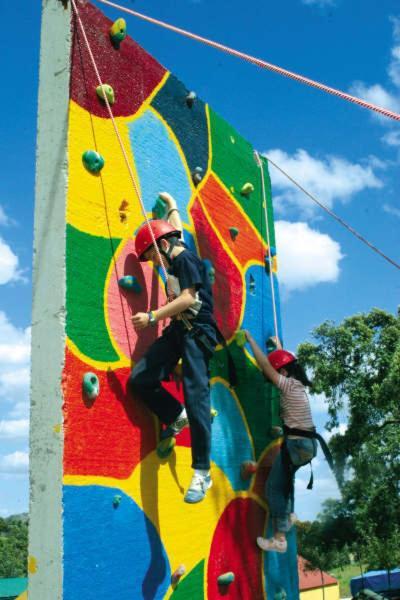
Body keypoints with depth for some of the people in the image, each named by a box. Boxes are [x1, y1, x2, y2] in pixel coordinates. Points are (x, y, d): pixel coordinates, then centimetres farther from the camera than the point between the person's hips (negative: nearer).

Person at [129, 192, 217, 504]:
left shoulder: (186, 259, -10)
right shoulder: (175, 257, 17)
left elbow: (188, 298, -22)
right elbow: (175, 227, 38)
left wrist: (152, 317, -21)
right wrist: (171, 204, 54)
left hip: (198, 332, -9)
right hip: (178, 330, 9)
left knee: (196, 396, -12)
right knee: (140, 378, -3)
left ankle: (203, 473, -7)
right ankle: (177, 417, 20)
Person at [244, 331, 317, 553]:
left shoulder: (289, 385, -13)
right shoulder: (298, 384, 11)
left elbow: (265, 365, -15)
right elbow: (285, 362, 30)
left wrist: (250, 339, -7)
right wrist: (279, 347, 45)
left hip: (296, 443, -9)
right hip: (308, 443, 9)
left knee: (273, 487, -5)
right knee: (284, 476, 32)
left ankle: (279, 539, -8)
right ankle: (289, 514, 32)